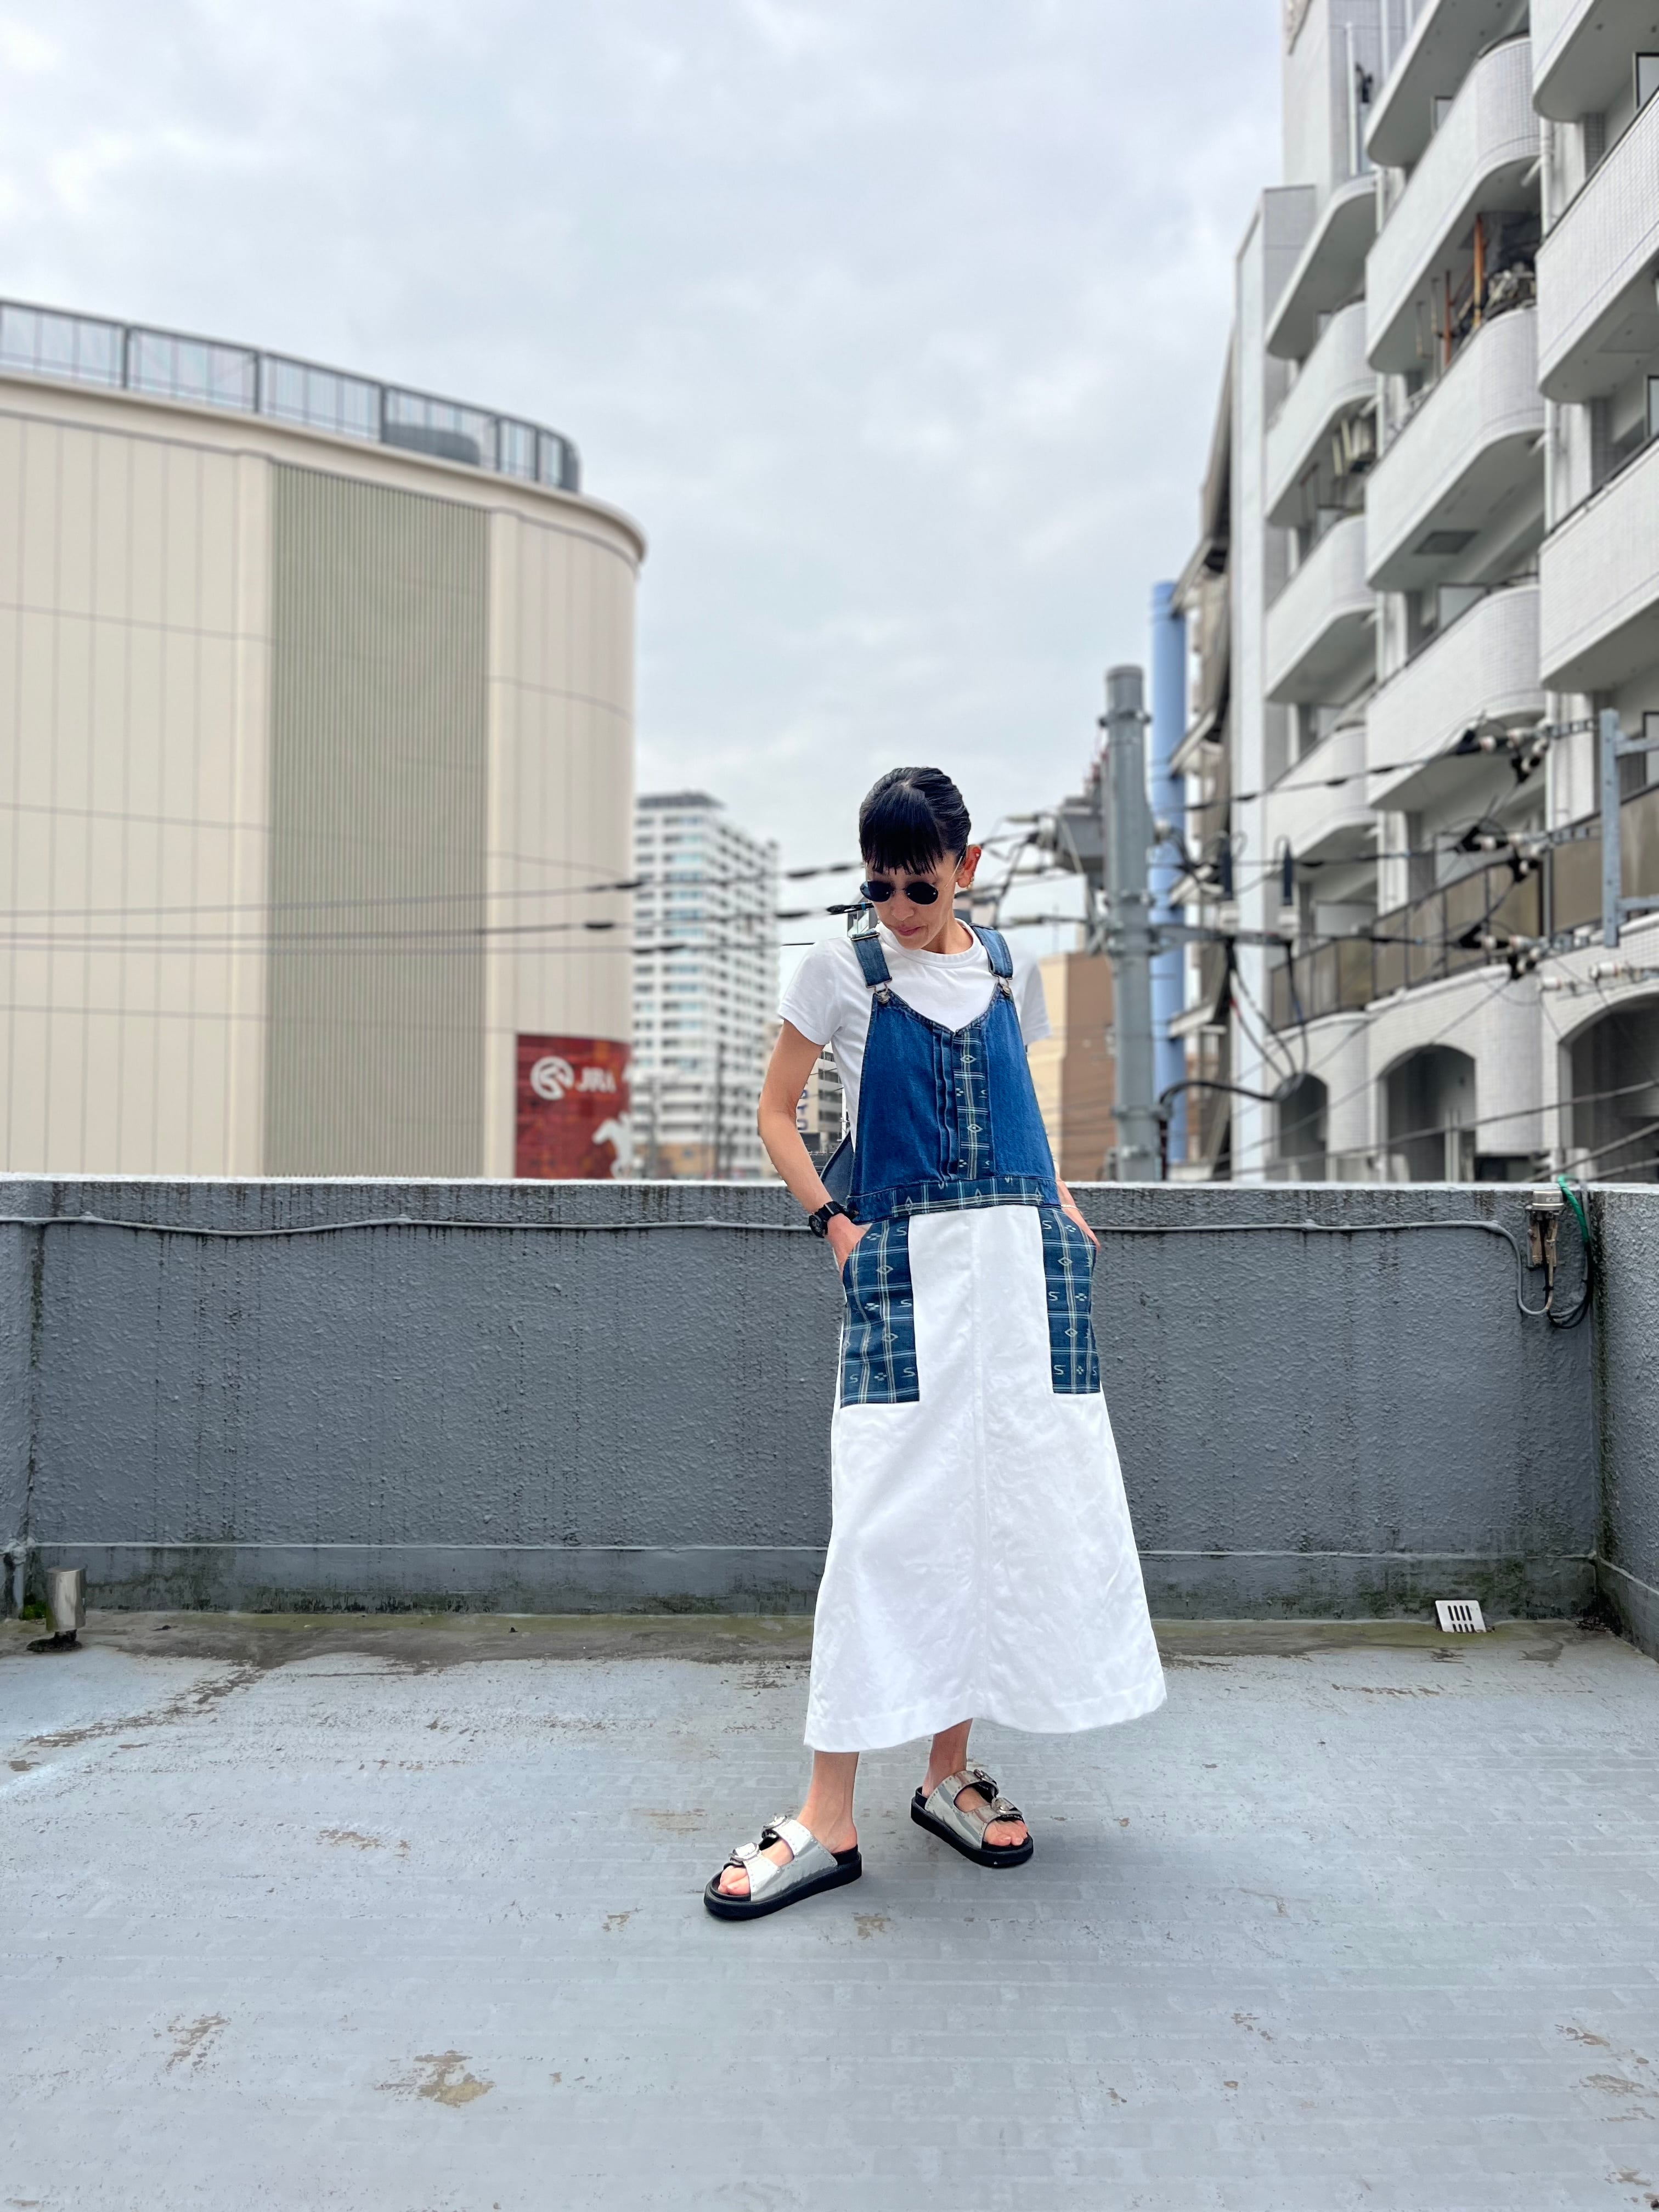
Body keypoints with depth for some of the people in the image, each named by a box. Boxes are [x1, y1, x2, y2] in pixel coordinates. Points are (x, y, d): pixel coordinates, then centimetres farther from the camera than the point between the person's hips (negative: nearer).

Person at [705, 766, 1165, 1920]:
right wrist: (835, 1224, -4)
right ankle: (829, 1821, 0)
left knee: (1009, 1517, 5)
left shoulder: (1009, 969, 12)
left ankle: (952, 1774, 21)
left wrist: (1061, 1206, 10)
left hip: (1024, 1263, 4)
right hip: (906, 1268, -3)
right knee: (887, 1522, -8)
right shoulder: (842, 971, 3)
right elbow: (776, 1110, 8)